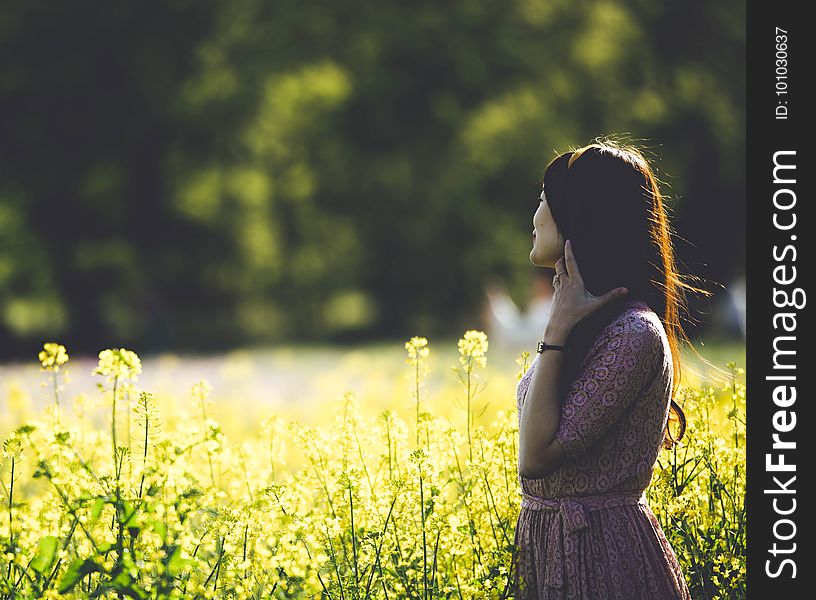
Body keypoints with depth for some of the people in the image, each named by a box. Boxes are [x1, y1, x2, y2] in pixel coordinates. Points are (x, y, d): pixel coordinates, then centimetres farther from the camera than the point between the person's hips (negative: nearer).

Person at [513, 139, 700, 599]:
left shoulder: (633, 334, -19)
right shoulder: (590, 324, 11)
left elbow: (536, 457, -22)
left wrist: (557, 330, -20)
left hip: (604, 558, -9)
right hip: (554, 549, 9)